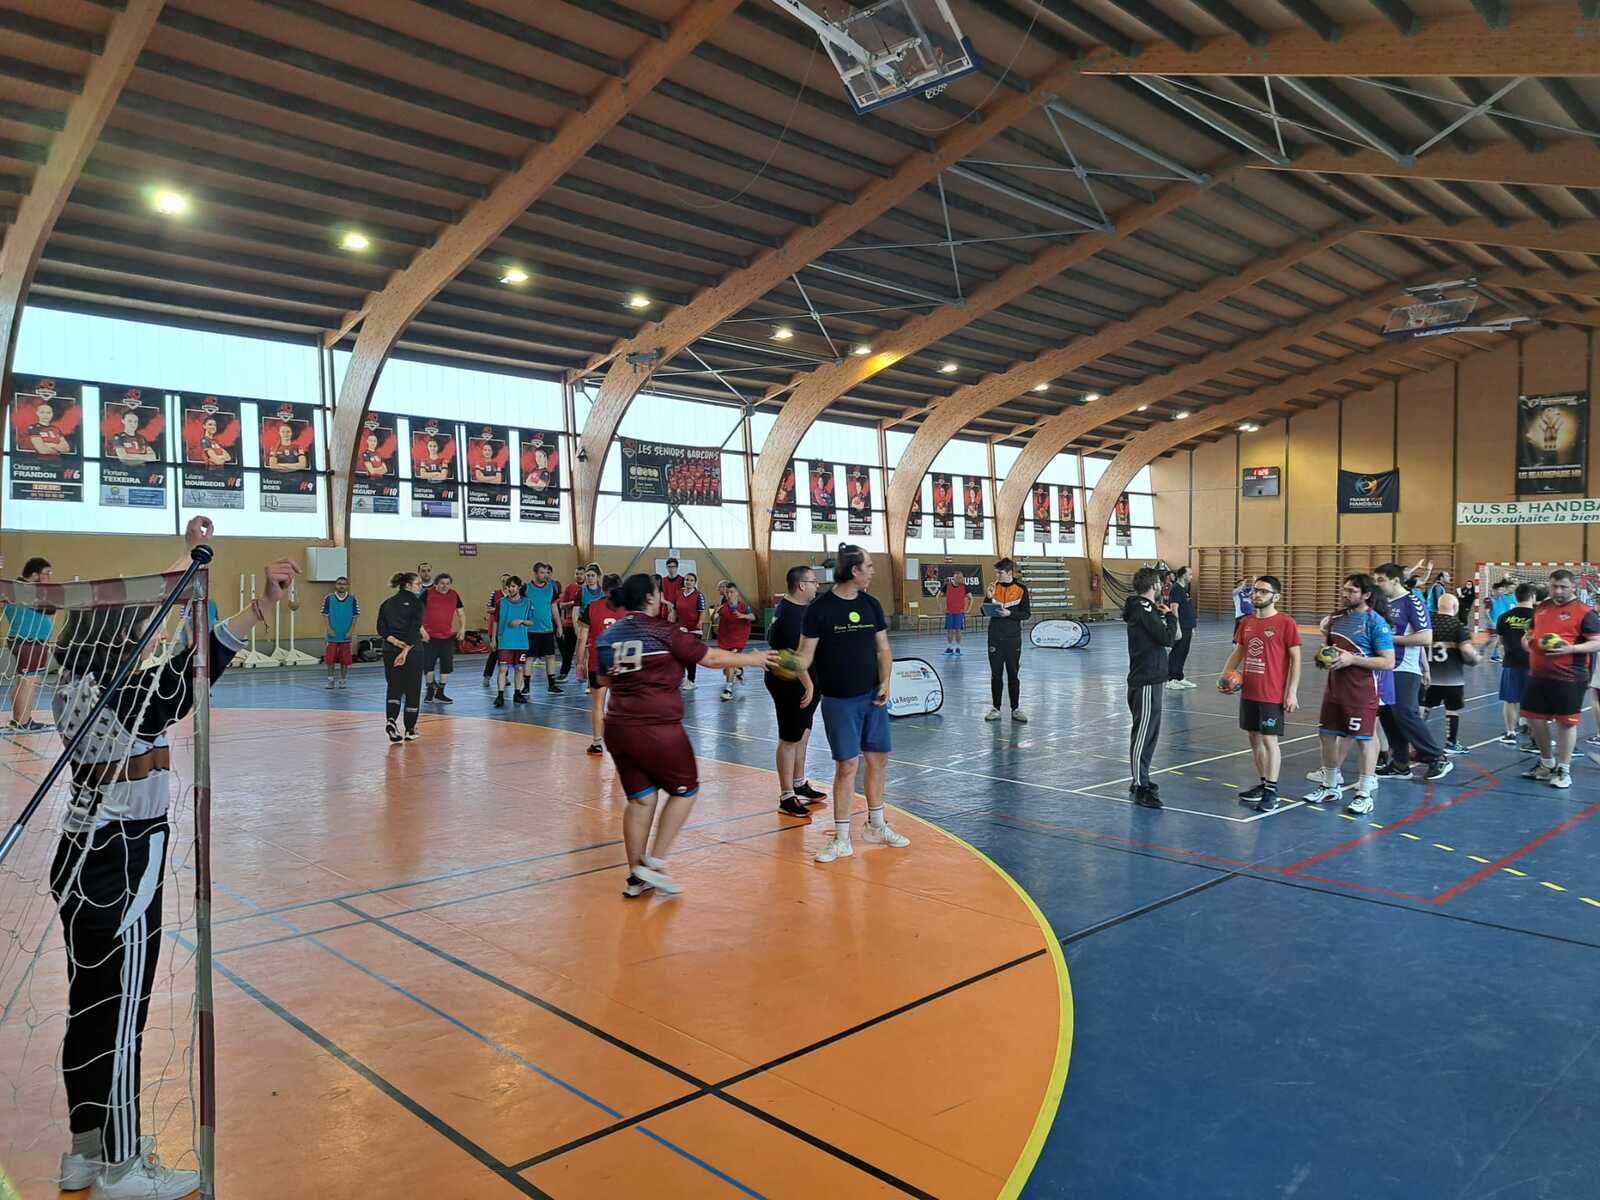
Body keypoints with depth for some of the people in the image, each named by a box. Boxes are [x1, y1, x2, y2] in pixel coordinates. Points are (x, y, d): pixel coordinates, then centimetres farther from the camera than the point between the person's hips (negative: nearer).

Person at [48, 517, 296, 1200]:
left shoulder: (75, 687, 2)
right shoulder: (121, 700, -24)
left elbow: (130, 612, 13)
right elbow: (186, 678, -44)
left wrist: (187, 558, 19)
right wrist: (258, 609, -50)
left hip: (82, 857, 9)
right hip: (124, 868, -9)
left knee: (90, 1005, 18)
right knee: (121, 1016, 3)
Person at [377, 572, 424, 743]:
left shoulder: (387, 603, 10)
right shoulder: (416, 602, -6)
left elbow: (381, 629, 0)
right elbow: (414, 629, -16)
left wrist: (395, 641, -8)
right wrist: (406, 650, -19)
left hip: (390, 651, 4)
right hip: (412, 651, -4)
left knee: (393, 688, 10)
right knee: (412, 690, 7)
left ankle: (391, 720, -14)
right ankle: (409, 730, 13)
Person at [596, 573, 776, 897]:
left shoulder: (607, 636, 8)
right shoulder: (663, 632, -9)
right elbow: (712, 658, -4)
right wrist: (751, 659, 9)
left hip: (618, 727, 6)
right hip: (657, 727, -6)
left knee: (640, 798, 15)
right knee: (685, 790, 13)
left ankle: (636, 877, 19)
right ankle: (654, 863, 8)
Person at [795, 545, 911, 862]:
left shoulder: (871, 604, 5)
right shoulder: (819, 608, -9)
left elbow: (882, 648, 9)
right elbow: (806, 652, -9)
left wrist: (885, 682, -5)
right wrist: (807, 680, -28)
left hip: (873, 697, 5)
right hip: (839, 701, -5)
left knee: (877, 759, 11)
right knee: (847, 765, -5)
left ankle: (876, 827, 29)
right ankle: (841, 840, 7)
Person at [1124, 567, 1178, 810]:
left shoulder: (1142, 607, 14)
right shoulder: (1143, 610, -17)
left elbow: (1160, 636, 18)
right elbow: (1168, 638, -19)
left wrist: (1161, 614, 10)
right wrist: (1171, 616, -4)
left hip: (1148, 678, 11)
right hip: (1146, 681, -11)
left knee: (1149, 732, 18)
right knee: (1143, 733, -7)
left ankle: (1140, 780, 27)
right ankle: (1139, 788, -5)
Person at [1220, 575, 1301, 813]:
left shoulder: (1286, 623, -9)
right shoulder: (1246, 622, 9)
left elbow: (1295, 659, -8)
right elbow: (1238, 652, 18)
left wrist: (1292, 692, -12)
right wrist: (1225, 675, 2)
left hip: (1273, 695, -6)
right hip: (1248, 692, 6)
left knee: (1269, 739, -4)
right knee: (1255, 738, 13)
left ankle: (1271, 792, 4)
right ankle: (1262, 784, 25)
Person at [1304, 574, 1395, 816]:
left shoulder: (1376, 623, -12)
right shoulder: (1337, 617, 9)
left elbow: (1388, 662, -16)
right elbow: (1326, 646, 24)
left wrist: (1352, 659, -20)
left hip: (1361, 691, -7)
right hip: (1335, 687, 7)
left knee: (1364, 739, 1)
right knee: (1327, 734, 13)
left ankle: (1364, 795, 11)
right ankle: (1330, 786, 29)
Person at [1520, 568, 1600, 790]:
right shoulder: (1541, 608, 11)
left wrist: (1571, 649, -25)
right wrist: (1527, 640, 4)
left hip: (1568, 678, -7)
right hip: (1538, 675, 7)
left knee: (1566, 722, 2)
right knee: (1534, 719, 12)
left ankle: (1563, 770, 13)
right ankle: (1547, 764, 30)